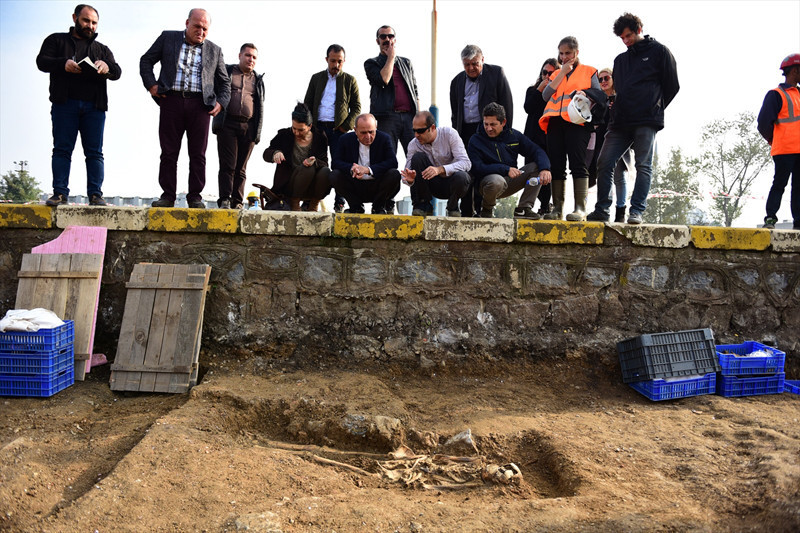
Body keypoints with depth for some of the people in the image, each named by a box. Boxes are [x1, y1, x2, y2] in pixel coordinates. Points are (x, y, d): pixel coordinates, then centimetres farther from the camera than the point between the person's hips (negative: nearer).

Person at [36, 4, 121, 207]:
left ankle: (95, 195, -6)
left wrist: (107, 67, -14)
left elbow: (117, 72, 11)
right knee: (62, 150, -5)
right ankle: (59, 193, -6)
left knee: (95, 152, -4)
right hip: (65, 104, -1)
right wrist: (63, 63, -16)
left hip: (94, 106, 2)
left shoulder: (102, 49, 24)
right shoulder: (56, 40, 19)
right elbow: (41, 61, 5)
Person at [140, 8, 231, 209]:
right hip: (171, 101, 0)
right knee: (168, 152, 0)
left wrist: (221, 102, 3)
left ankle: (195, 196, 5)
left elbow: (224, 82, 19)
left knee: (198, 154, -1)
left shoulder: (214, 51, 15)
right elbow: (146, 61, 16)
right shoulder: (167, 38, 13)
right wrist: (151, 85, 2)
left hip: (199, 105, 1)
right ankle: (168, 196, 5)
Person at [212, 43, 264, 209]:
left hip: (248, 127, 2)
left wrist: (257, 132, 9)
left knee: (241, 168, 3)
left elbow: (260, 107, 18)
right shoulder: (226, 71, 13)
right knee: (228, 165, -9)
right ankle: (224, 200, -8)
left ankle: (238, 202, 6)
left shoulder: (258, 80, 19)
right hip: (227, 124, -2)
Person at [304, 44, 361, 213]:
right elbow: (307, 104, 15)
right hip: (318, 127, 2)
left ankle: (339, 203, 3)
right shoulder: (316, 78, 15)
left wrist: (346, 126, -7)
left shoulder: (350, 80, 9)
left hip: (338, 128, -2)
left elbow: (356, 107, 7)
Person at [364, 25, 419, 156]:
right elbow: (383, 80, -11)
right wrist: (391, 57, 1)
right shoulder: (371, 63, 11)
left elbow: (415, 91, 21)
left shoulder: (406, 63, 22)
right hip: (387, 118, -3)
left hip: (409, 116, 3)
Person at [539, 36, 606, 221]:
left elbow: (599, 95, 7)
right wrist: (562, 73, 4)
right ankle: (557, 209, 0)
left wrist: (585, 95, -14)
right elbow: (545, 96, 7)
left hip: (577, 121, -4)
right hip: (555, 122, 4)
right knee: (556, 165, -2)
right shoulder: (556, 74, 25)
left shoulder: (589, 71, 16)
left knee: (577, 164, -14)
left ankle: (580, 208, -18)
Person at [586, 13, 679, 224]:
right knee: (604, 162, -5)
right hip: (621, 121, 5)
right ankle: (602, 209, -1)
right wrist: (617, 110, 11)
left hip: (647, 122, -5)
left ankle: (636, 211, -7)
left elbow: (672, 86, 7)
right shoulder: (620, 59, 23)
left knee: (643, 165, -7)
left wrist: (654, 109, 7)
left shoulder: (659, 51, 8)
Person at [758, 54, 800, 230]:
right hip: (785, 150, -7)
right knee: (779, 184, -8)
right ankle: (770, 219, -6)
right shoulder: (776, 94, -3)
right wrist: (775, 141, 2)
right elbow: (764, 123, -9)